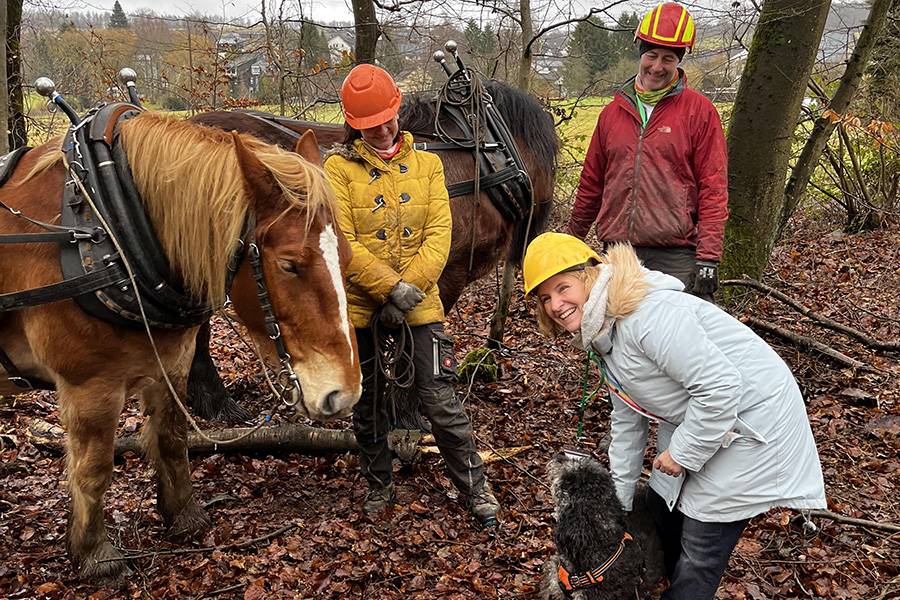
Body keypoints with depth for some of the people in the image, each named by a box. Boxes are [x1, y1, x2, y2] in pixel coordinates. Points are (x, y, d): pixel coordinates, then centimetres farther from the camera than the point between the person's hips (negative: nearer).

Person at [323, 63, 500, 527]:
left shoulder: (427, 164, 5)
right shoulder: (339, 168, -3)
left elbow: (439, 234, -4)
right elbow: (342, 243, -13)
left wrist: (411, 288, -16)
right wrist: (392, 288, -20)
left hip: (419, 305, 1)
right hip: (360, 308, 0)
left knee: (441, 402, 0)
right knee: (367, 407, 14)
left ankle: (475, 489, 19)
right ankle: (379, 486, 36)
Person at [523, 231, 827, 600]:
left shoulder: (647, 315, -29)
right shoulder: (602, 336, 4)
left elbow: (721, 387, -31)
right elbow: (628, 420, 12)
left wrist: (683, 452, -19)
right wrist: (618, 499, 14)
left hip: (752, 420, -10)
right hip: (692, 418, 10)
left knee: (700, 553, -4)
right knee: (660, 507, 20)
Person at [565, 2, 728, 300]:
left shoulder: (699, 111, 1)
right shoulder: (613, 111, 13)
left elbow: (713, 188, -4)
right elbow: (591, 182, 19)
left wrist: (708, 257, -11)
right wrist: (572, 240, 22)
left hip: (676, 256, -4)